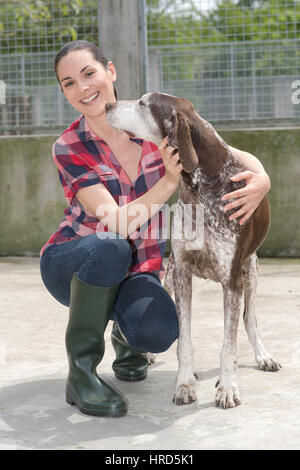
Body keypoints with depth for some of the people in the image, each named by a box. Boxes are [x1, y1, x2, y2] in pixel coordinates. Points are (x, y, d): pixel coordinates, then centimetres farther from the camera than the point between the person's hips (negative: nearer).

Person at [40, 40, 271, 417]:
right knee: (112, 247, -38)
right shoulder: (69, 149, -16)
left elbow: (235, 154, -5)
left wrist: (261, 179, -27)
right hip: (71, 265, -2)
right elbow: (115, 224, -25)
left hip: (137, 270, 2)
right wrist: (170, 181, -35)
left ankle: (125, 330, 9)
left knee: (158, 332, -31)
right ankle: (81, 370, -21)